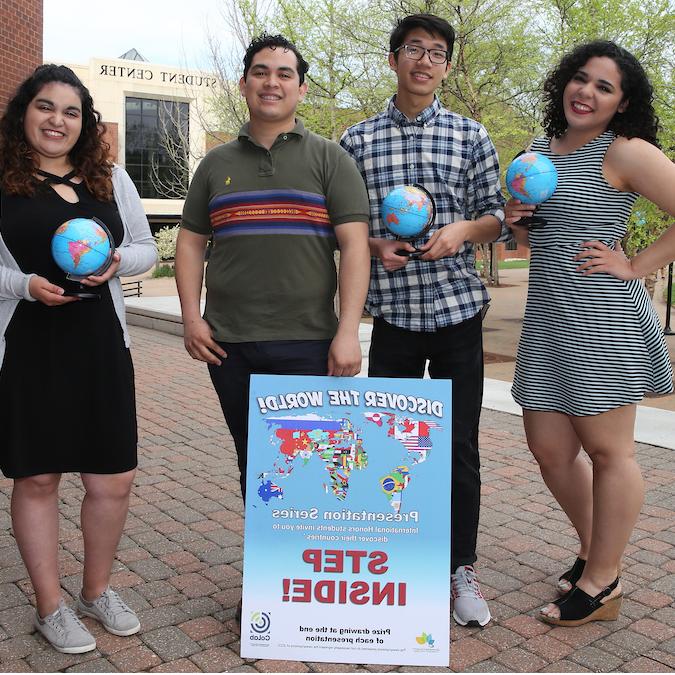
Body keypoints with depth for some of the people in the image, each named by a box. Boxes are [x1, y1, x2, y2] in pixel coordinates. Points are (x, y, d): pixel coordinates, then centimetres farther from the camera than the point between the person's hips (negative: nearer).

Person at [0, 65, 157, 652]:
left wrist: (118, 261, -7)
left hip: (100, 346, 3)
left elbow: (146, 248, 13)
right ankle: (50, 607, 26)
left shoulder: (110, 178, 11)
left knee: (114, 477, 6)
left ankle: (97, 591, 31)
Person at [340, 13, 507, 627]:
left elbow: (496, 217, 8)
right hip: (393, 312, 1)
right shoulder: (358, 140, 6)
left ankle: (462, 570, 20)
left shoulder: (471, 135, 6)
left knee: (460, 447, 4)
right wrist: (374, 245, -10)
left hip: (458, 308, 0)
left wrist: (463, 229, -13)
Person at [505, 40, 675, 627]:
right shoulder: (541, 149, 15)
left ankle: (602, 585, 17)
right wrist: (517, 219, 3)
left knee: (607, 449, 3)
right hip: (547, 318, 7)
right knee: (549, 447, 10)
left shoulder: (626, 153, -7)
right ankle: (595, 549, 33)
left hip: (603, 318, -7)